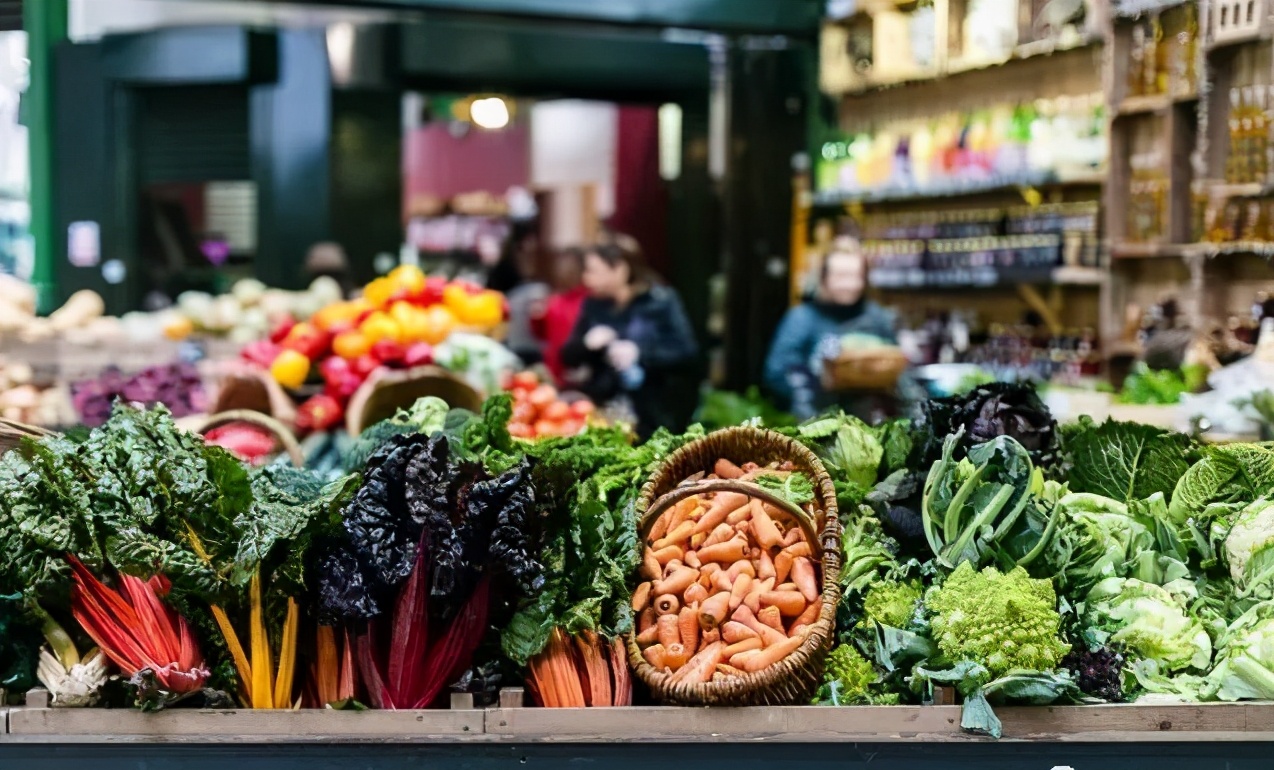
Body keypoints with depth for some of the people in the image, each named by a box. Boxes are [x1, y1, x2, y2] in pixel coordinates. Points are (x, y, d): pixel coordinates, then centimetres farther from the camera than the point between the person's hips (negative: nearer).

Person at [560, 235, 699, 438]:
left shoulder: (661, 302, -5)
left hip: (653, 418, -4)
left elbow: (688, 354, -13)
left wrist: (640, 353, -25)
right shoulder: (594, 305, 10)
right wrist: (586, 344, -12)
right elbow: (568, 356, 11)